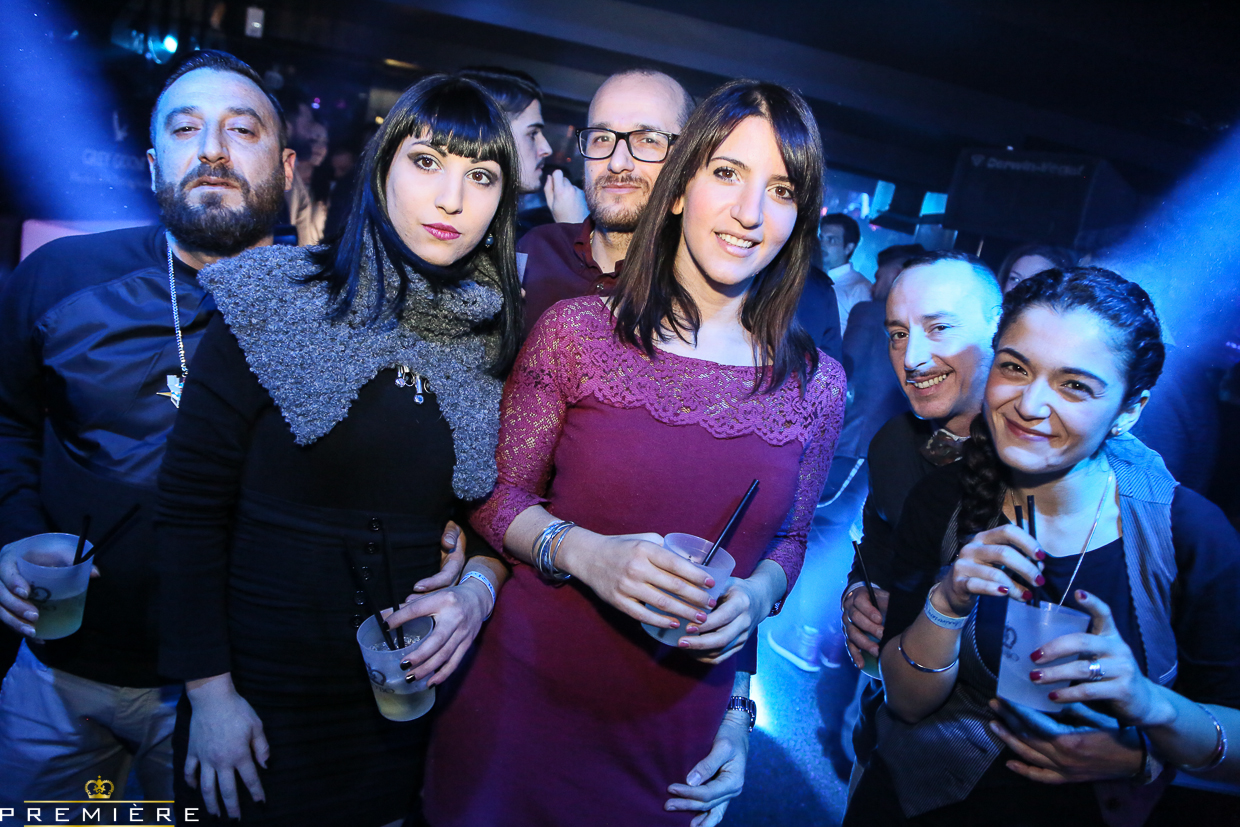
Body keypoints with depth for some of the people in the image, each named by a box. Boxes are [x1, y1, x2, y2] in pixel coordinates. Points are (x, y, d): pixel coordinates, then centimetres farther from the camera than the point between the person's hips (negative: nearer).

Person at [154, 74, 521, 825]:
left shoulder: (498, 338, -3)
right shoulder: (277, 299, -11)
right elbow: (191, 503, -10)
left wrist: (481, 584, -15)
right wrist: (209, 693, -11)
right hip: (263, 688, -2)